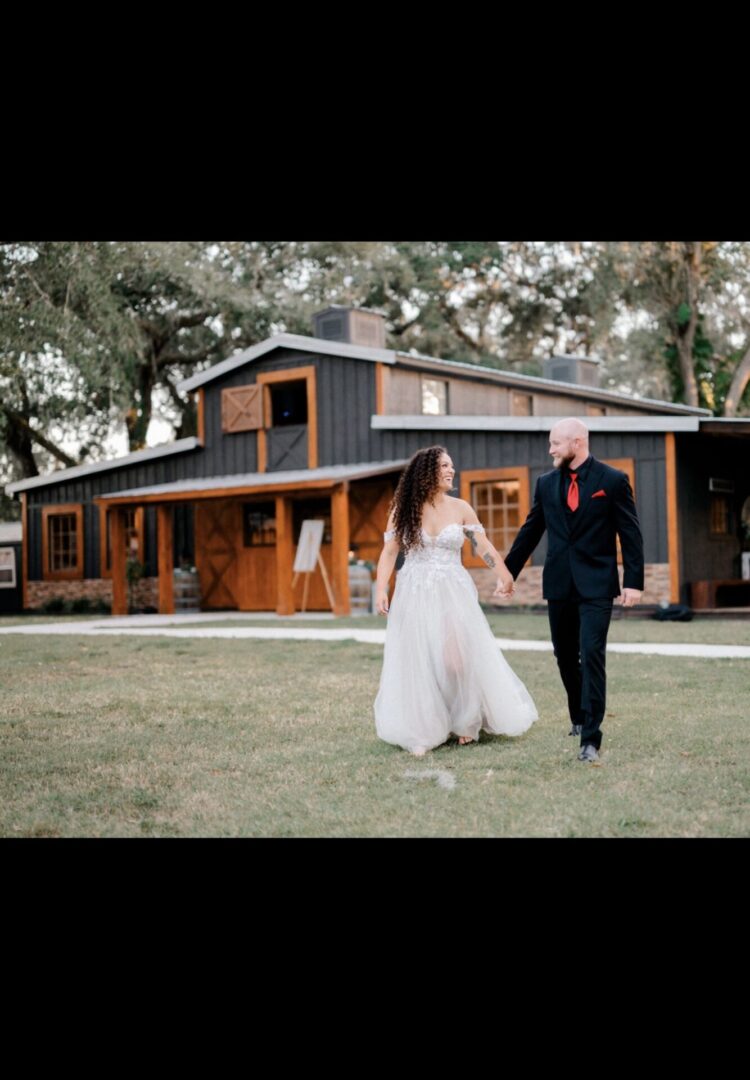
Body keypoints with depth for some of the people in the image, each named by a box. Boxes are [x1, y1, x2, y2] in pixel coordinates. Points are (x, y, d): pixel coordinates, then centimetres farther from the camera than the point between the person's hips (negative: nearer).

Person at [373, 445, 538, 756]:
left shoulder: (460, 508, 3)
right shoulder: (402, 510, 1)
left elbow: (484, 547, -1)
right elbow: (389, 552, -2)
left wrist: (504, 575, -14)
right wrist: (381, 589, -15)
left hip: (454, 594, 0)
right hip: (415, 596, 0)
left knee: (458, 658, -6)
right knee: (418, 662, 0)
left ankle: (466, 722, 15)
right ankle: (422, 731, 9)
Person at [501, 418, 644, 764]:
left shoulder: (613, 480, -3)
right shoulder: (546, 483, 8)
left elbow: (631, 534, -3)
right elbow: (530, 532, 15)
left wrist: (634, 581, -10)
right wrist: (508, 573, 15)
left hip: (596, 584, -4)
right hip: (558, 584, 5)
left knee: (592, 654, -13)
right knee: (565, 656, 12)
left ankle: (590, 738, -13)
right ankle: (579, 717, 34)